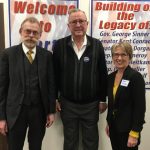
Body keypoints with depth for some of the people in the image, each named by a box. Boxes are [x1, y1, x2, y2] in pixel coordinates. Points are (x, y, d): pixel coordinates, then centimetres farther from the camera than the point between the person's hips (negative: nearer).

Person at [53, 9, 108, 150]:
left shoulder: (96, 45, -4)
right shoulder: (59, 45, -5)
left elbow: (103, 74, 0)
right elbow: (55, 74, 0)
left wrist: (102, 99, 1)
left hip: (91, 104, 0)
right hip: (67, 103, 0)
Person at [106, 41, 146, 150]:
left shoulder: (136, 77, -15)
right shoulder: (111, 77, 6)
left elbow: (140, 107, -17)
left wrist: (134, 133, -19)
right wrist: (108, 123, 15)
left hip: (128, 129, -6)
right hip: (114, 127, 6)